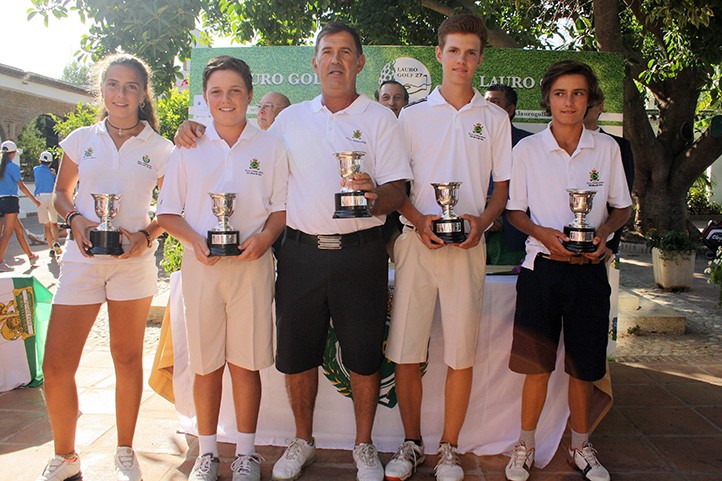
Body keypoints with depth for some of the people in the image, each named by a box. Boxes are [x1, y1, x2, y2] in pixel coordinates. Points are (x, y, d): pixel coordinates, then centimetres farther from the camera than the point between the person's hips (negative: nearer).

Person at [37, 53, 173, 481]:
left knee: (128, 359, 7)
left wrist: (148, 235, -12)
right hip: (82, 258, 2)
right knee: (56, 367, 0)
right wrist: (76, 220, -3)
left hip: (134, 261, -1)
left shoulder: (159, 148, 2)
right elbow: (61, 193, 17)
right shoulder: (81, 139, 8)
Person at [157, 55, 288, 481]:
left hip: (252, 265, -1)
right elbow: (168, 212, 9)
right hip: (201, 265, 1)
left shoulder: (270, 147, 6)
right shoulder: (189, 148, 9)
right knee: (206, 363, 6)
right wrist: (195, 239, -10)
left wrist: (265, 237, -13)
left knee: (246, 362, 3)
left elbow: (283, 207, 6)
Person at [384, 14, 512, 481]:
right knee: (406, 351, 0)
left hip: (468, 245, 0)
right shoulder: (412, 115, 10)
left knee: (462, 353, 3)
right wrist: (418, 219, -9)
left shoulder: (495, 118, 12)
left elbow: (503, 185, 13)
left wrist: (482, 220, -7)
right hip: (416, 241, 0)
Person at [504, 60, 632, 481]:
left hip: (589, 270, 2)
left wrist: (604, 230, -9)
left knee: (585, 366, 10)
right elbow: (515, 210, 4)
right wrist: (543, 233, -14)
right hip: (541, 268, -1)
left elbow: (623, 207, 12)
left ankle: (581, 446, 29)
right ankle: (526, 446, 21)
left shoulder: (607, 148, 6)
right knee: (537, 364, 3)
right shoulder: (528, 148, 2)